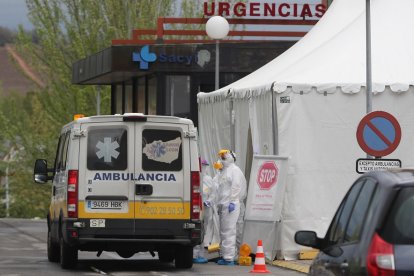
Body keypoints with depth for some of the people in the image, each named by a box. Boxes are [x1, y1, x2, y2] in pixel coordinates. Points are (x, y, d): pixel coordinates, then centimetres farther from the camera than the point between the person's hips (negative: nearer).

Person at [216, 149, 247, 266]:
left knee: (229, 231, -12)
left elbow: (236, 186, -15)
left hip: (231, 204, -10)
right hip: (223, 204, 10)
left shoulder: (235, 170, -6)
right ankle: (224, 256, 14)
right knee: (223, 231, 11)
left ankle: (229, 258, -15)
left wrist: (232, 202, -23)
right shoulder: (224, 171, 24)